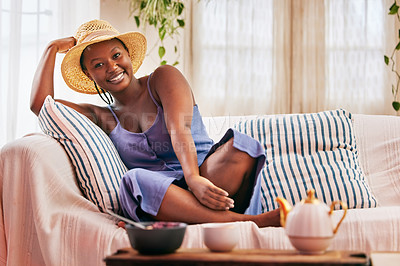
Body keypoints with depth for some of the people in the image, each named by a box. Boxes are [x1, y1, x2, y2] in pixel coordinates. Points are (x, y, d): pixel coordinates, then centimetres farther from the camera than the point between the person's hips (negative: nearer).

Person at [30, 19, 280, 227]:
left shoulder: (163, 78, 11)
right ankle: (250, 222, -45)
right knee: (137, 181, -36)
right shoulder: (103, 117, 21)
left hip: (207, 173, -1)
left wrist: (195, 179, -26)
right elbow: (39, 103, 11)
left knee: (239, 145, -31)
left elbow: (179, 130, -8)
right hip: (162, 196, 1)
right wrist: (53, 48, 20)